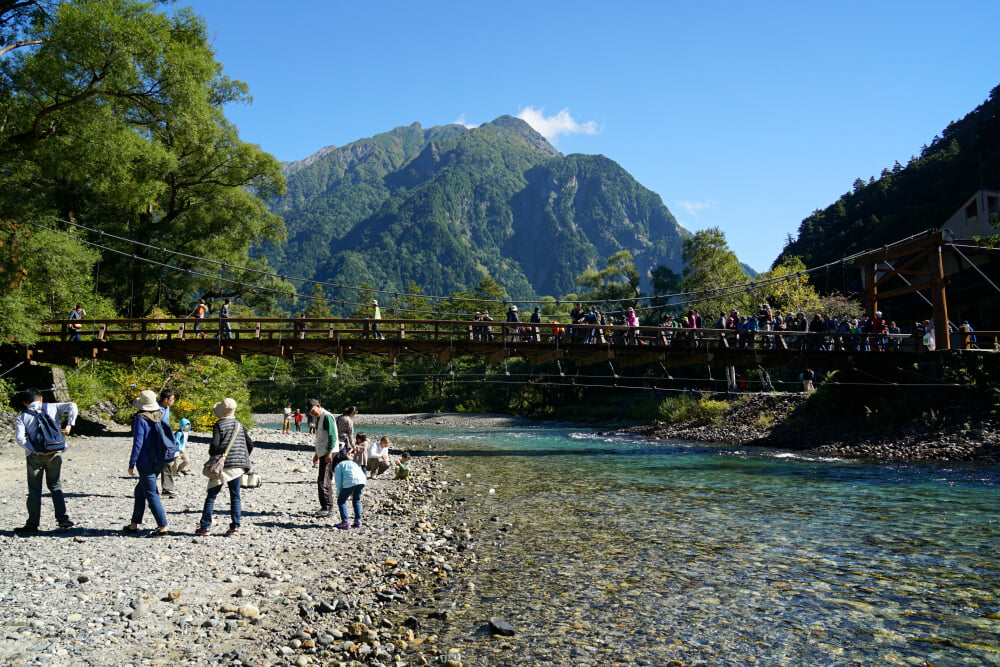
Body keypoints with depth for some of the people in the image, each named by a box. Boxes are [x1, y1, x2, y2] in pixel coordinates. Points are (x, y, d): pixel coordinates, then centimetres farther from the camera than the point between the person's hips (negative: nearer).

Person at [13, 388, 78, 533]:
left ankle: (33, 524, 8)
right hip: (55, 454, 2)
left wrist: (36, 451, -12)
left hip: (34, 456, -2)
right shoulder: (51, 407, 7)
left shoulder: (21, 417, 2)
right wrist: (69, 425, -7)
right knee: (55, 485, 15)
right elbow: (72, 406, -4)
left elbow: (20, 438, -12)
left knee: (34, 490, 6)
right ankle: (62, 518, 7)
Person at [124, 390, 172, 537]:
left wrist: (131, 464, -9)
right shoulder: (159, 417, 6)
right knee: (140, 491, 20)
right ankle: (134, 525, 28)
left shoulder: (140, 420, -14)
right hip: (159, 462, 8)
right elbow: (167, 436, 13)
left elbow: (138, 444, -16)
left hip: (146, 463, -8)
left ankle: (162, 527, -3)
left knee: (151, 495, -2)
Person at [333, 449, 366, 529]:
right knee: (356, 501, 25)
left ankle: (345, 522, 4)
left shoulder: (338, 466, 20)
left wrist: (339, 495, 18)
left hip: (350, 482, -6)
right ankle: (358, 520, 21)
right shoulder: (353, 463, 38)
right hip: (361, 481, 6)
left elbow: (339, 482, 9)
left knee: (341, 501, 10)